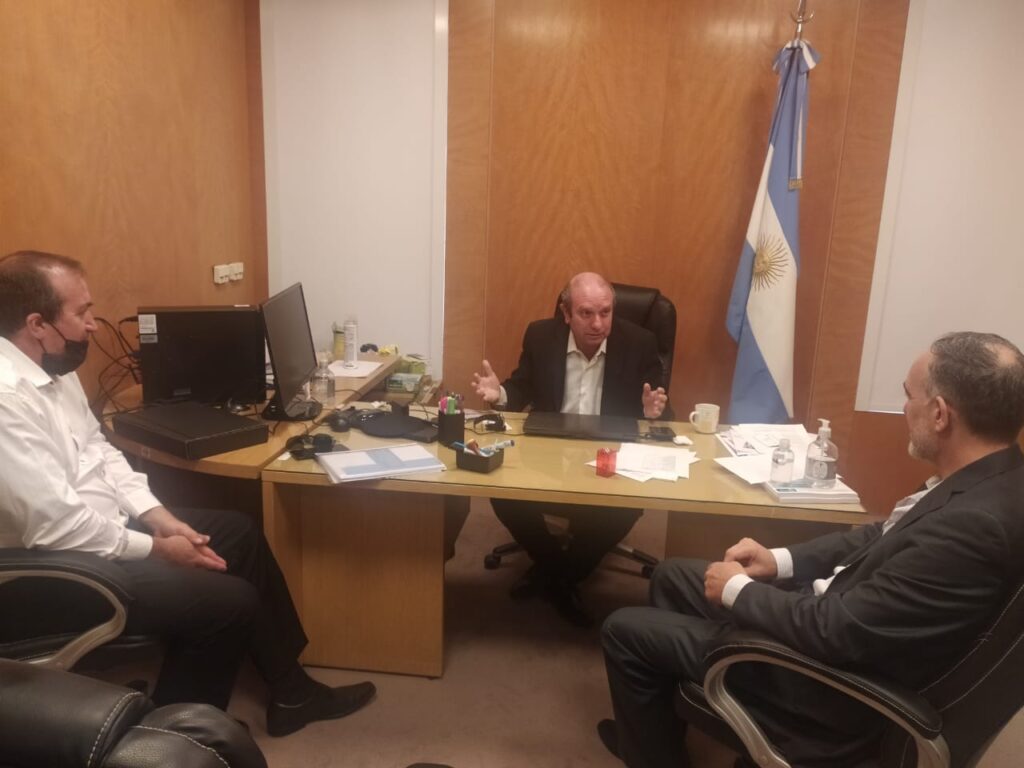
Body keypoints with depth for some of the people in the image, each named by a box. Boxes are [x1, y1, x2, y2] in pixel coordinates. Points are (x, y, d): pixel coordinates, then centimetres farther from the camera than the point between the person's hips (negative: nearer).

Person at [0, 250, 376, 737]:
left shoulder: (51, 368, 4)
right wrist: (155, 547, -15)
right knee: (231, 601, -15)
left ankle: (290, 690, 20)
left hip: (106, 525, 10)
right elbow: (57, 526, -28)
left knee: (239, 532, 9)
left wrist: (158, 516, 0)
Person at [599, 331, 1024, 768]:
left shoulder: (975, 523, -33)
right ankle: (658, 727, 34)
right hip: (846, 612, 9)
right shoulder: (988, 476, -4)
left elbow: (836, 632, -30)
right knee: (672, 575, 18)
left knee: (624, 630, 0)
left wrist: (738, 590, -14)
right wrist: (780, 561, 1)